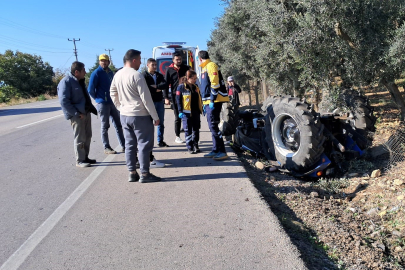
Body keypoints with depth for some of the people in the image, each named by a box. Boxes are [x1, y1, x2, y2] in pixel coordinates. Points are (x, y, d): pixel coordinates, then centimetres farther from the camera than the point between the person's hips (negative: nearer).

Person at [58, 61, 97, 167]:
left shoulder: (80, 81, 14)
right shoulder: (66, 82, -14)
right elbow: (64, 102, -21)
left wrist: (92, 108, 12)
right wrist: (76, 113, -22)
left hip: (86, 112, 9)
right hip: (77, 115, -9)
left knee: (87, 137, 13)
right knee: (80, 138, -3)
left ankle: (85, 157, 25)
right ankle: (80, 161, 7)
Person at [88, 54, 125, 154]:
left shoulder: (111, 73, 11)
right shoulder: (96, 73, -9)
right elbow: (90, 90, -10)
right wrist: (98, 99, 0)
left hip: (112, 102, 6)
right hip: (103, 103, -6)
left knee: (118, 124, 9)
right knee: (105, 126, 2)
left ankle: (123, 146, 16)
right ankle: (106, 148, 11)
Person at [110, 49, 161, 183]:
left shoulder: (117, 75, 6)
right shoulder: (136, 75, -17)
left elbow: (113, 93, 17)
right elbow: (146, 98, -17)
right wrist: (155, 117, -11)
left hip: (124, 115, 8)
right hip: (140, 116, -7)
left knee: (129, 144, 12)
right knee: (144, 145, 1)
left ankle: (132, 173, 18)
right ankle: (144, 174, 6)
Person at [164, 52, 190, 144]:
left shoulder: (186, 68, 6)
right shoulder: (169, 70, 2)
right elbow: (166, 84, 1)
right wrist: (166, 97, -5)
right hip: (176, 95, -1)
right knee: (178, 117, 5)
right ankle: (177, 137, 15)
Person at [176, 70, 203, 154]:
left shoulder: (196, 88, 13)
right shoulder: (181, 87, -5)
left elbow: (199, 99, 20)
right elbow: (178, 100, -8)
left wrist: (201, 109, 14)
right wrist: (180, 111, -13)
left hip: (196, 112, 5)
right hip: (186, 113, -5)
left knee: (196, 129, 10)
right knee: (188, 131, 2)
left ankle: (195, 145, 22)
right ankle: (190, 147, 9)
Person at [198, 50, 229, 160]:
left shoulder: (211, 66, -9)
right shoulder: (204, 68, 21)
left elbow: (215, 84, -18)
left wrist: (212, 100, -20)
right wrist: (205, 102, 24)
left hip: (214, 101, -10)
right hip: (209, 102, 10)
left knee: (213, 126, -12)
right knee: (212, 126, 11)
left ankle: (222, 152, -10)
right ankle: (215, 150, 18)